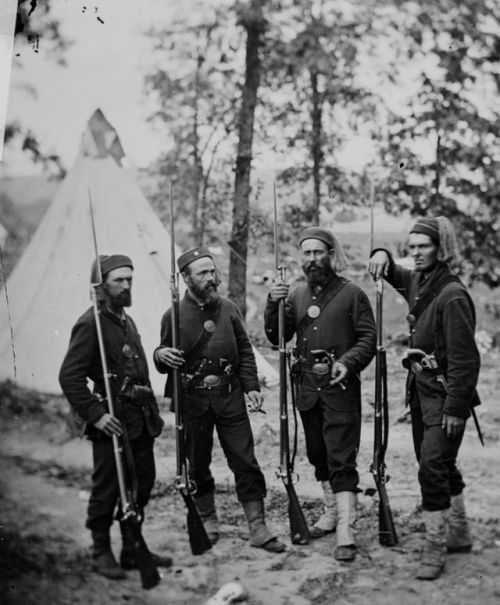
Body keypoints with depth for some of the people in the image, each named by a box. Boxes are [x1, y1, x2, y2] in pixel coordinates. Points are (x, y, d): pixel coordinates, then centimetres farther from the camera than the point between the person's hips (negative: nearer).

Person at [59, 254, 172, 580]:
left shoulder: (127, 320, 16)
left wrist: (152, 410, 16)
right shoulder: (90, 324, -12)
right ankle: (102, 553, 15)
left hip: (140, 419, 8)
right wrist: (95, 415, -21)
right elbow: (69, 376, -17)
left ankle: (133, 550, 24)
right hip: (112, 421, -8)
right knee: (107, 489, 1)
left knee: (142, 484, 12)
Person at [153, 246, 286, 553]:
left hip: (229, 396, 1)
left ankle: (258, 527, 4)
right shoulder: (174, 316, -1)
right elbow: (164, 365, 6)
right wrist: (160, 356, -18)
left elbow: (245, 352, 11)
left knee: (245, 460, -1)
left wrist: (252, 387, 0)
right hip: (192, 400, -1)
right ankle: (208, 520, 27)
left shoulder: (229, 309, 5)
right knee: (198, 464, 9)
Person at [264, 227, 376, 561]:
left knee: (342, 459, -8)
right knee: (319, 456, 17)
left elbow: (369, 338, -5)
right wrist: (274, 305, -9)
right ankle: (333, 511, 34)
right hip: (308, 388, 5)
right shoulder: (296, 295, 10)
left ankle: (346, 532, -8)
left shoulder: (352, 294, -3)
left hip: (341, 387, -5)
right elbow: (277, 337, 7)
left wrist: (347, 362, -22)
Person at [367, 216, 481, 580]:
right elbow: (395, 274, 30)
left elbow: (465, 358, -20)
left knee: (432, 465, -12)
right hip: (422, 390, 9)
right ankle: (460, 534, 31)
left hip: (446, 396, -9)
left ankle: (435, 547, -1)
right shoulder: (417, 283, 7)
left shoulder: (452, 295, -18)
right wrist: (382, 256, 6)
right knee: (441, 465, 17)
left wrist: (455, 407, -21)